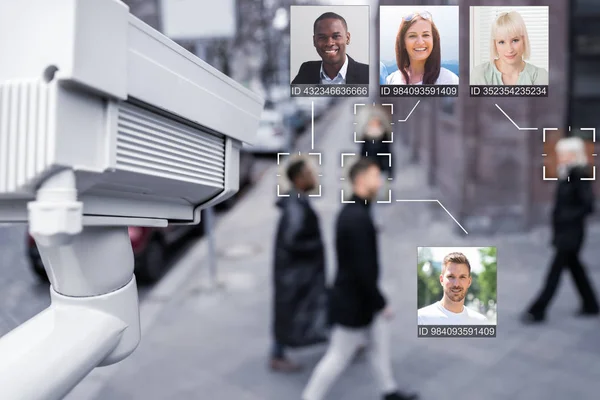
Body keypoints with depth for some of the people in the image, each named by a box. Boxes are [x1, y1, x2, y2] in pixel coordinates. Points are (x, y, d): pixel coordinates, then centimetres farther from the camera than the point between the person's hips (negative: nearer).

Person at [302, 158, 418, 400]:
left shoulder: (350, 212, 5)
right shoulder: (358, 218, -28)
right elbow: (363, 269, -28)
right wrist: (381, 303, -18)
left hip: (359, 297, 10)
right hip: (353, 303, -10)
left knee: (380, 343, 22)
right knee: (339, 357, 6)